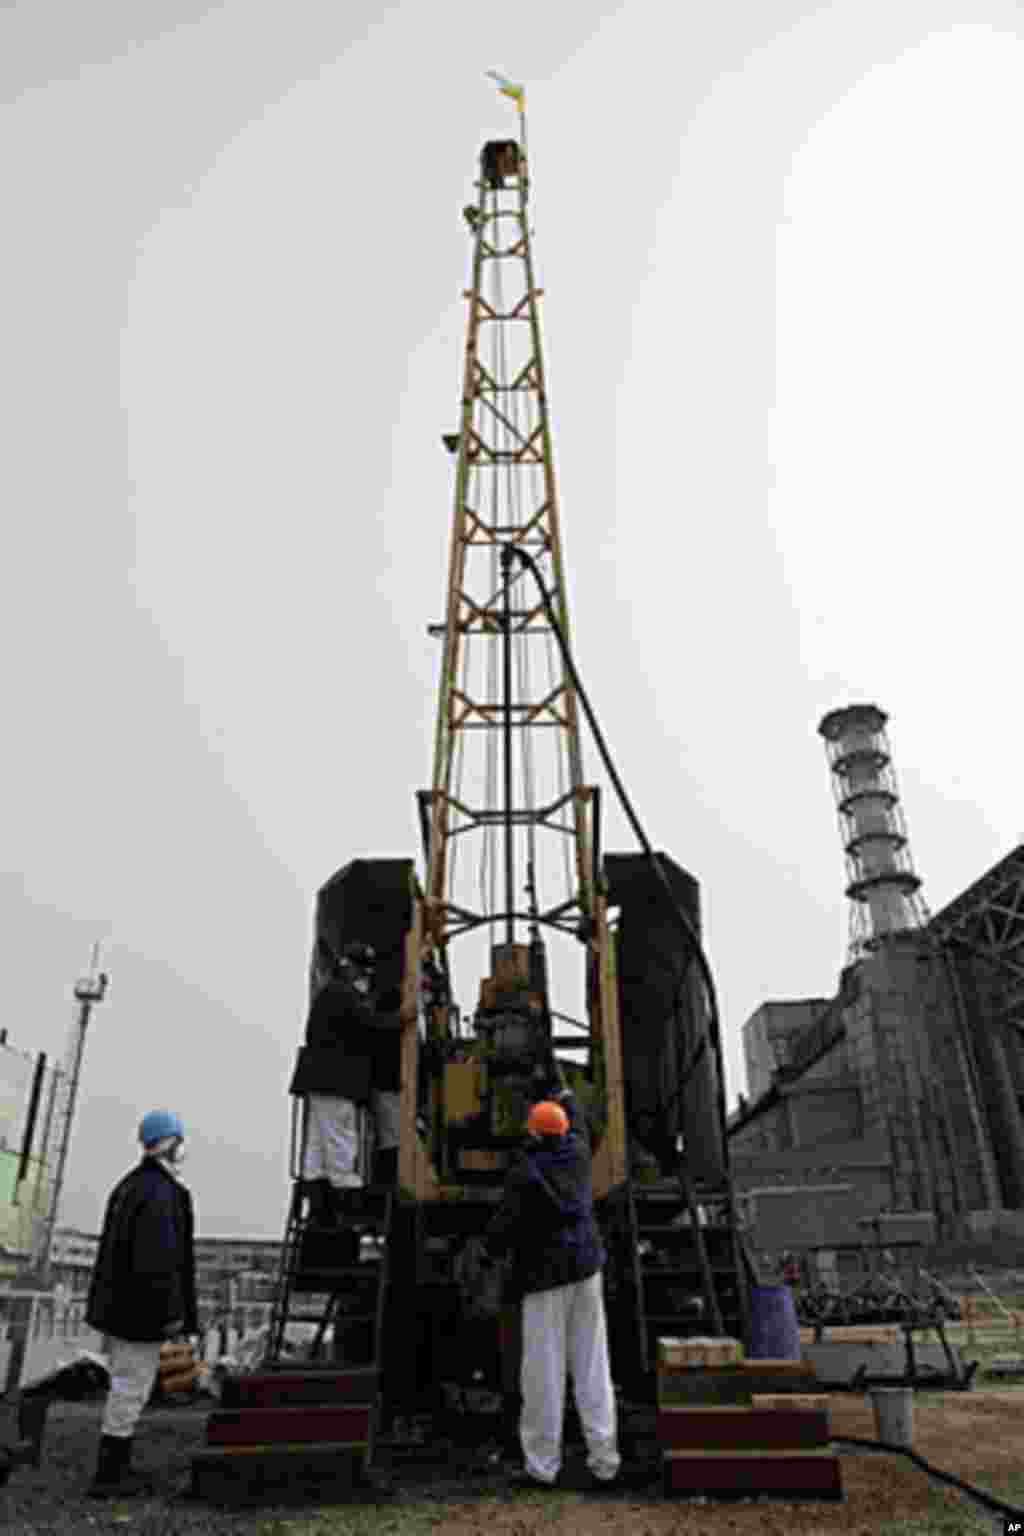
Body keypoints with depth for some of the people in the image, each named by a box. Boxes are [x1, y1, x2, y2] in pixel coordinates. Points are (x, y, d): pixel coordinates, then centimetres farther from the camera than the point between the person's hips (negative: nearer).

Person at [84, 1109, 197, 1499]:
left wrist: (110, 1307, 23)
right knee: (131, 1388, 0)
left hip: (118, 1304, 10)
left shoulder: (129, 1185, 12)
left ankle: (116, 1467, 24)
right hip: (142, 1310, -10)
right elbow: (160, 1258, -25)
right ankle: (109, 1475, 8)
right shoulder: (162, 1191, -20)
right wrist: (172, 1313, -19)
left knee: (126, 1386, 17)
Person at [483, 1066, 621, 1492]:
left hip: (546, 1274, -5)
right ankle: (604, 1459, 12)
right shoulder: (577, 1153, 2)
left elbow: (504, 1228, -10)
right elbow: (574, 1116, 23)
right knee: (592, 1363, 9)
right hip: (586, 1267, 6)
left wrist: (490, 1247, 12)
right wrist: (557, 1082, 38)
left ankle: (542, 1465, 9)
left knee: (544, 1369, 2)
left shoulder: (524, 1173, -13)